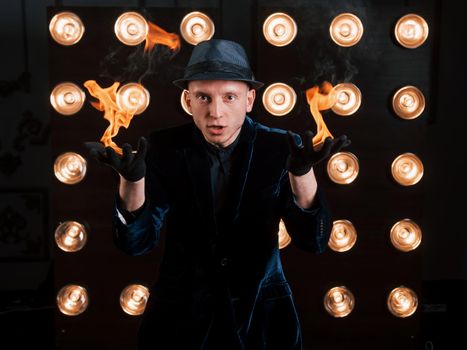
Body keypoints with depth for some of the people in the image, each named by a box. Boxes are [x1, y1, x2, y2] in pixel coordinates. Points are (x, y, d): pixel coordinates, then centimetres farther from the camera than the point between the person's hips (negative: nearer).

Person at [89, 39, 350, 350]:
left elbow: (314, 241, -18)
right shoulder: (163, 148, -11)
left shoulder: (281, 148, -11)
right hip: (180, 312, 0)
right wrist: (132, 179, -35)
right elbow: (137, 242, -16)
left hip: (261, 309, 0)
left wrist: (301, 171, -36)